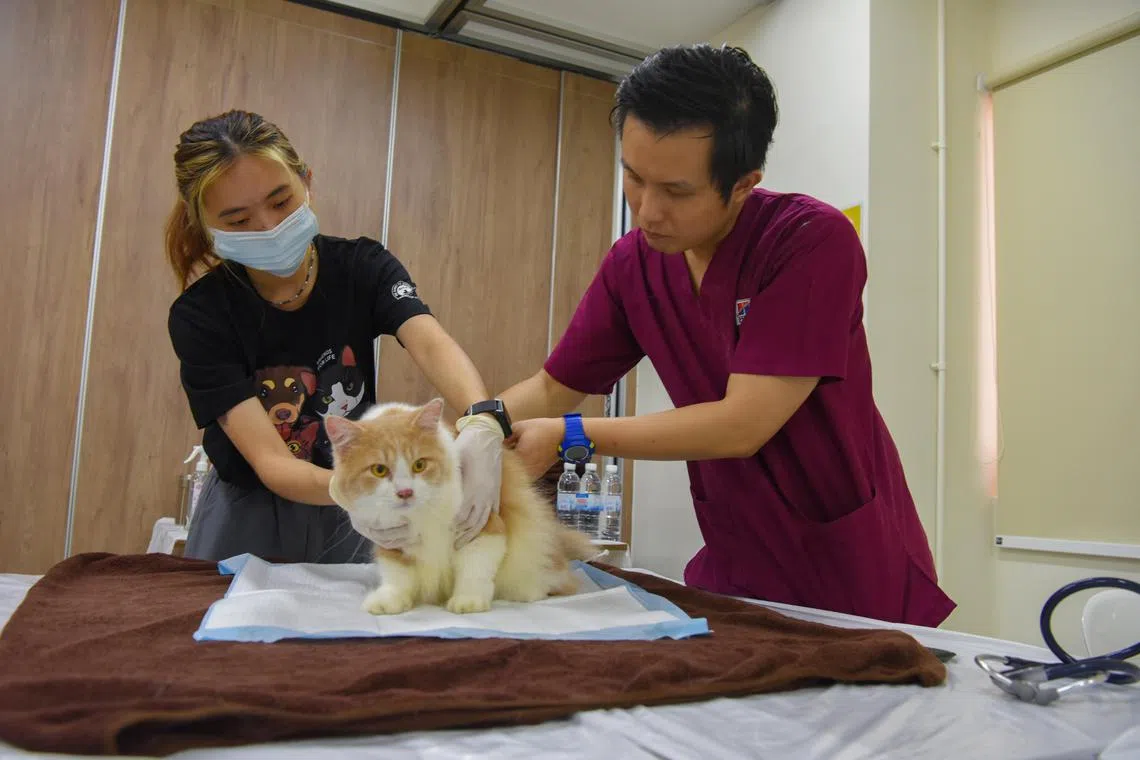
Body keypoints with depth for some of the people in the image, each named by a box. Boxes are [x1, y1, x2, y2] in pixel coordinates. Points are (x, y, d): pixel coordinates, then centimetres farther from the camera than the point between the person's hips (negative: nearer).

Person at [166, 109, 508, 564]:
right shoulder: (199, 316, -19)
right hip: (249, 516, -1)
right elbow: (271, 463, -26)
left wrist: (481, 422, -54)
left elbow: (431, 344, -33)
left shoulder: (362, 268, -14)